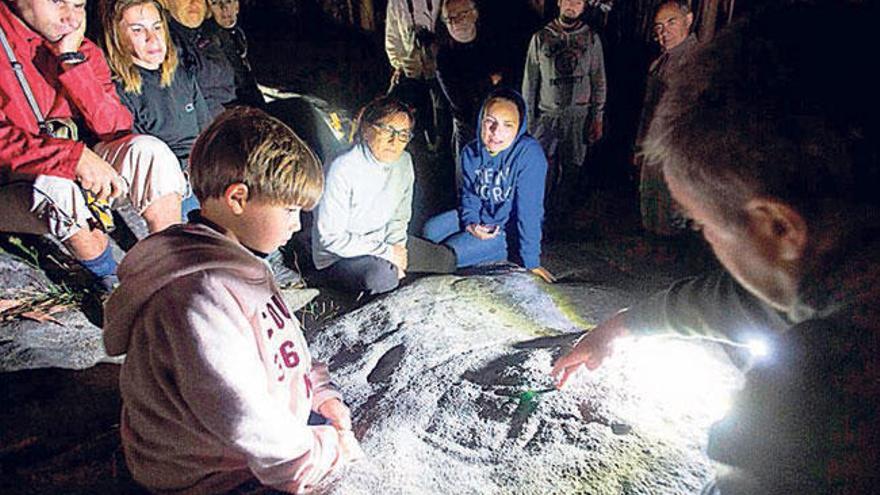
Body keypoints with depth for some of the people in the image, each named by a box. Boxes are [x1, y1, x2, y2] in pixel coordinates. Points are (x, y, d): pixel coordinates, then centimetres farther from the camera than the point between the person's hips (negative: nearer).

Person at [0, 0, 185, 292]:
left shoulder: (82, 50, 2)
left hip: (77, 171, 5)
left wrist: (72, 60, -17)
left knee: (148, 151, -19)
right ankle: (111, 280, -9)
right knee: (56, 187, -36)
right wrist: (75, 155, -37)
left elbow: (116, 129, -9)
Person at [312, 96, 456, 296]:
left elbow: (400, 217, 9)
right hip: (338, 258, -7)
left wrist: (397, 249, -10)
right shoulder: (342, 169, -27)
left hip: (383, 242, 7)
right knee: (383, 276, -36)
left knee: (447, 259, 5)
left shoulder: (404, 161, -3)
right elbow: (331, 237, -26)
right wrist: (386, 252, -24)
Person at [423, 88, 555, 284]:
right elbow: (470, 195, 5)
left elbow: (529, 210, -28)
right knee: (430, 231, 0)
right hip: (480, 217, 6)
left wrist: (531, 262, -24)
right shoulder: (471, 152, -9)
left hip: (510, 229, -6)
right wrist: (471, 223, -16)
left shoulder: (529, 153, -28)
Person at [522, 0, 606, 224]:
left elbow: (599, 81, 8)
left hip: (578, 116, 1)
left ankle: (560, 219, 18)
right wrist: (528, 118, 3)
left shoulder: (591, 39, 6)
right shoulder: (541, 38, 5)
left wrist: (597, 118, 2)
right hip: (546, 115, 0)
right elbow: (529, 80, 7)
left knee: (571, 170, 5)